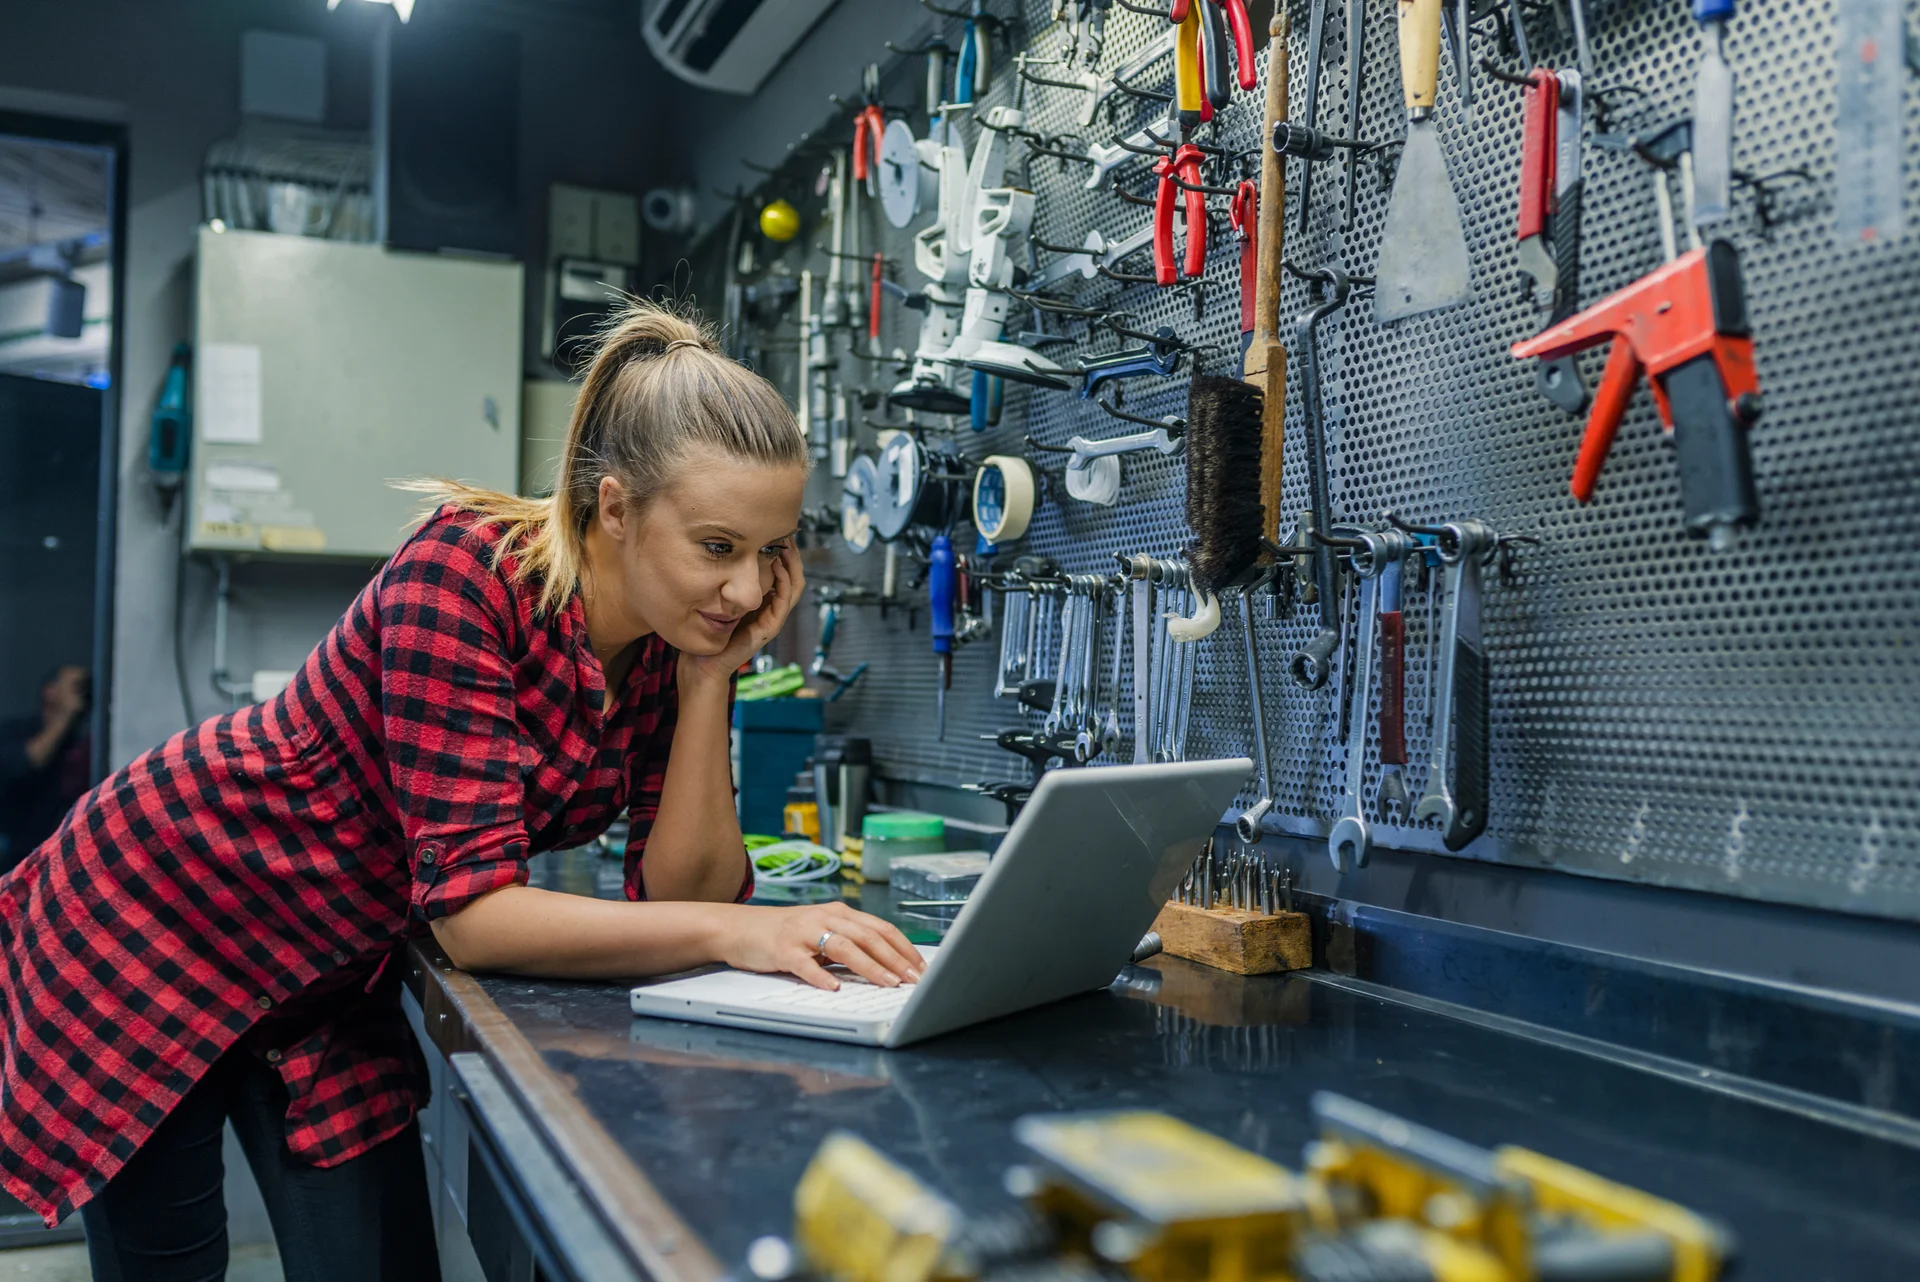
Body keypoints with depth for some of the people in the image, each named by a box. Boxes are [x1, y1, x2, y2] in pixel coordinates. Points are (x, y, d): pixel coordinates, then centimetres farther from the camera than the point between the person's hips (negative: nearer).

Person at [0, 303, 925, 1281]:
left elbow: (680, 894, -15)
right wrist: (735, 929, -41)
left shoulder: (679, 642, -11)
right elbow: (471, 913, -33)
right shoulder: (468, 572, -30)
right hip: (150, 914, -5)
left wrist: (712, 676, -23)